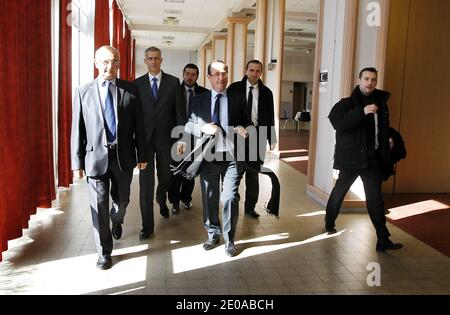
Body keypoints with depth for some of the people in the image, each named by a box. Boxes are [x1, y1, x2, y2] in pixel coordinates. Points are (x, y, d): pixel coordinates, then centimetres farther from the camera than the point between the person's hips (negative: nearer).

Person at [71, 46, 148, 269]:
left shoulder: (130, 90, 1)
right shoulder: (83, 92, 0)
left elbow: (138, 125, 4)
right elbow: (77, 129, 0)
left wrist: (142, 155, 4)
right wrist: (77, 162, -2)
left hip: (123, 157, 1)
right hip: (96, 156, -1)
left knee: (122, 200, 17)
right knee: (99, 205, 3)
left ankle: (117, 221, 53)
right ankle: (104, 252, 19)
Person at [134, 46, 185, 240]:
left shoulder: (173, 82, 1)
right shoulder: (137, 84, 3)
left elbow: (180, 111, -1)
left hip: (166, 137, 1)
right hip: (144, 137, 0)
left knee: (165, 176, 15)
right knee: (145, 181, -2)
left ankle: (161, 201, 50)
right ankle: (147, 225, 7)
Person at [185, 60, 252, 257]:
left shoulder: (238, 99, 8)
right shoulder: (198, 100, 8)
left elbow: (248, 122, 11)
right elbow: (188, 125, 3)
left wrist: (244, 129, -12)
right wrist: (203, 128, -17)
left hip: (232, 157, -1)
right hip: (208, 157, 1)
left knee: (230, 198, -3)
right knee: (209, 199, 10)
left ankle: (229, 239, 15)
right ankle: (213, 235, 29)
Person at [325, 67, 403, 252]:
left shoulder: (380, 102, 8)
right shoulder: (347, 103, -8)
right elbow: (338, 123, -26)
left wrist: (388, 139, 11)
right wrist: (363, 111, -32)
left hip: (373, 158, 4)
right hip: (351, 157, -3)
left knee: (375, 198, 2)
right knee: (340, 191, 12)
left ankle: (383, 240, 5)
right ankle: (329, 224, 33)